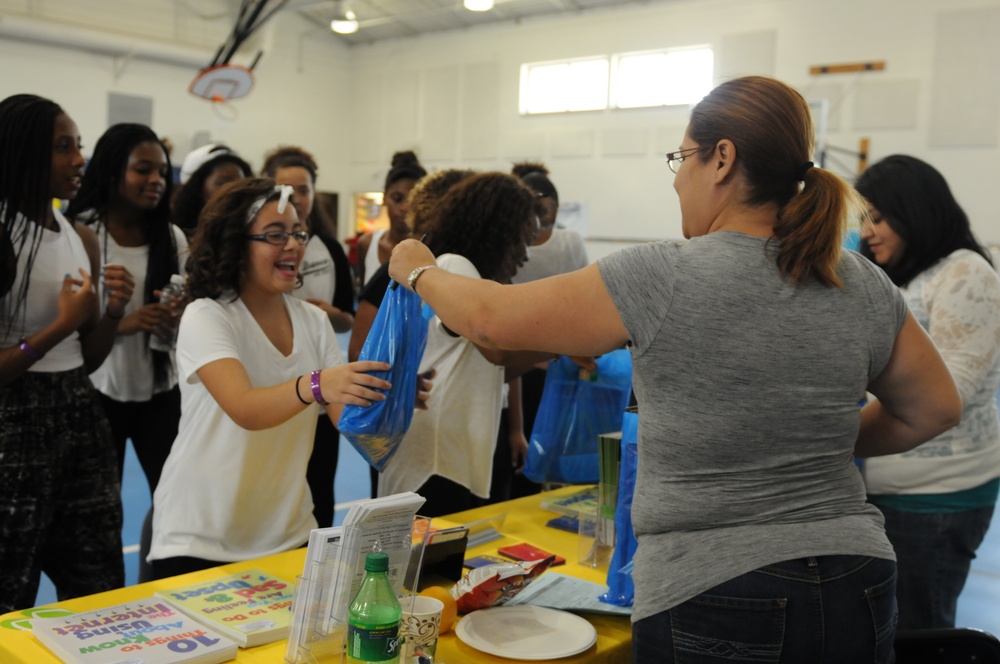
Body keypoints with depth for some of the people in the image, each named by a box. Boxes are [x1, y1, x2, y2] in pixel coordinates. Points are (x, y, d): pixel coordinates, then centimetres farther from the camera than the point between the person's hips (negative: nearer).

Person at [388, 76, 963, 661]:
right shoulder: (866, 288, -1)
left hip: (712, 596, -5)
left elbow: (491, 319, -8)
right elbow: (935, 410, 13)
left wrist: (420, 271, 11)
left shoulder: (661, 281, -16)